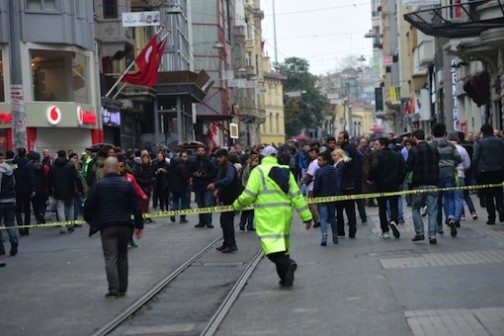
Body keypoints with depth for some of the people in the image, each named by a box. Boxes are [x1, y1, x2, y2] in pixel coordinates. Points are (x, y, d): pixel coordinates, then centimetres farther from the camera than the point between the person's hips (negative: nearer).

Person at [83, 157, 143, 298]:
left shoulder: (98, 185, -4)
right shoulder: (127, 184, 2)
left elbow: (90, 205, -2)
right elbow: (136, 206, 2)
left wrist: (89, 220, 18)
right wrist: (139, 225, 9)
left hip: (107, 226, -3)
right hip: (124, 225, 3)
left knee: (110, 258, -4)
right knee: (122, 256, 15)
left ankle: (113, 290, -14)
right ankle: (122, 289, 18)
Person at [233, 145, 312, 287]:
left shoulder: (259, 171, -3)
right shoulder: (286, 171, 11)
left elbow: (249, 194, -10)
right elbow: (296, 195, 8)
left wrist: (237, 205, 9)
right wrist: (306, 216, 9)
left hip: (267, 214, -6)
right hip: (284, 213, 6)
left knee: (271, 243, -11)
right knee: (282, 243, 16)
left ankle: (287, 264, -36)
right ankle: (286, 278, 19)